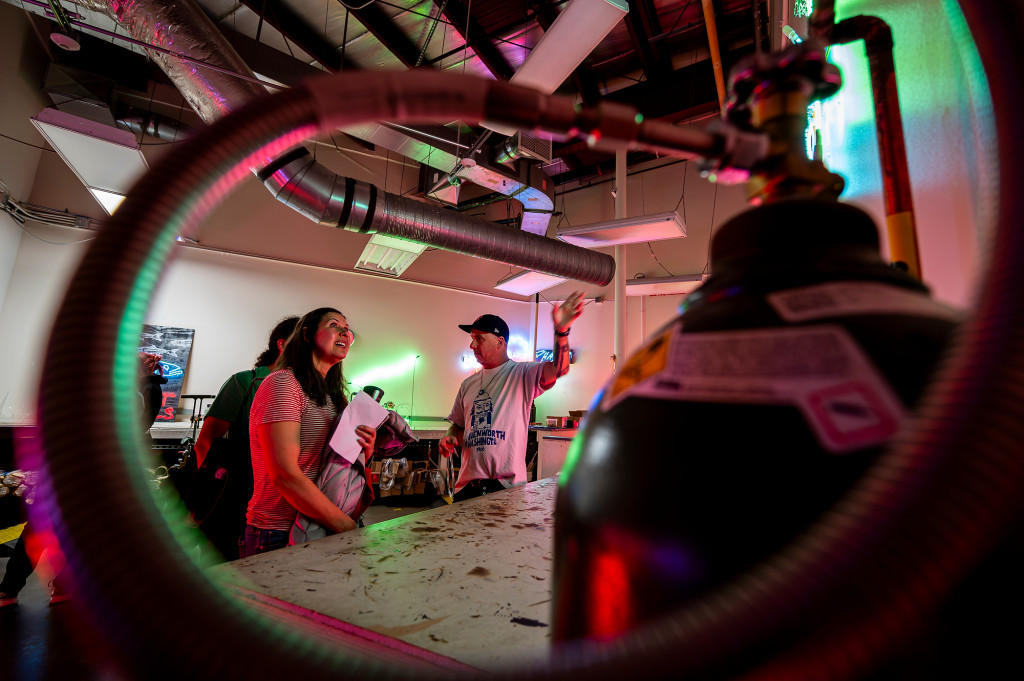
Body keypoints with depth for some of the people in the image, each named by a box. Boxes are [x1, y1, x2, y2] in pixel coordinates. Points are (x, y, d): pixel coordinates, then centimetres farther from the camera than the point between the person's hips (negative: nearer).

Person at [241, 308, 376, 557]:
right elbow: (285, 475, -23)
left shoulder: (336, 397, 10)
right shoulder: (282, 382, -15)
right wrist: (347, 527, -18)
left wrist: (366, 451, -10)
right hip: (277, 535, -7)